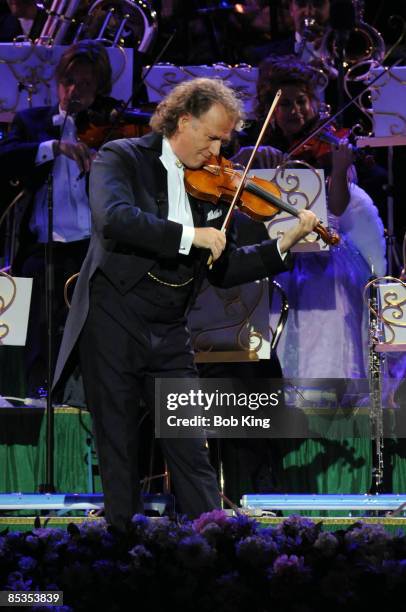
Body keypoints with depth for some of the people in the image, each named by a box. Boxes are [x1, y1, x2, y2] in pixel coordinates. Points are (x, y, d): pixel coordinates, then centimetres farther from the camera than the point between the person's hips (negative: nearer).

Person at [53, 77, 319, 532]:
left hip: (169, 338, 4)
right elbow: (115, 218, -25)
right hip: (112, 329, -4)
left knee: (193, 459, 1)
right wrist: (190, 236, -25)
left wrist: (286, 243, 1)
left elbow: (223, 270, 11)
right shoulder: (122, 158, -5)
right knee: (119, 457, 3)